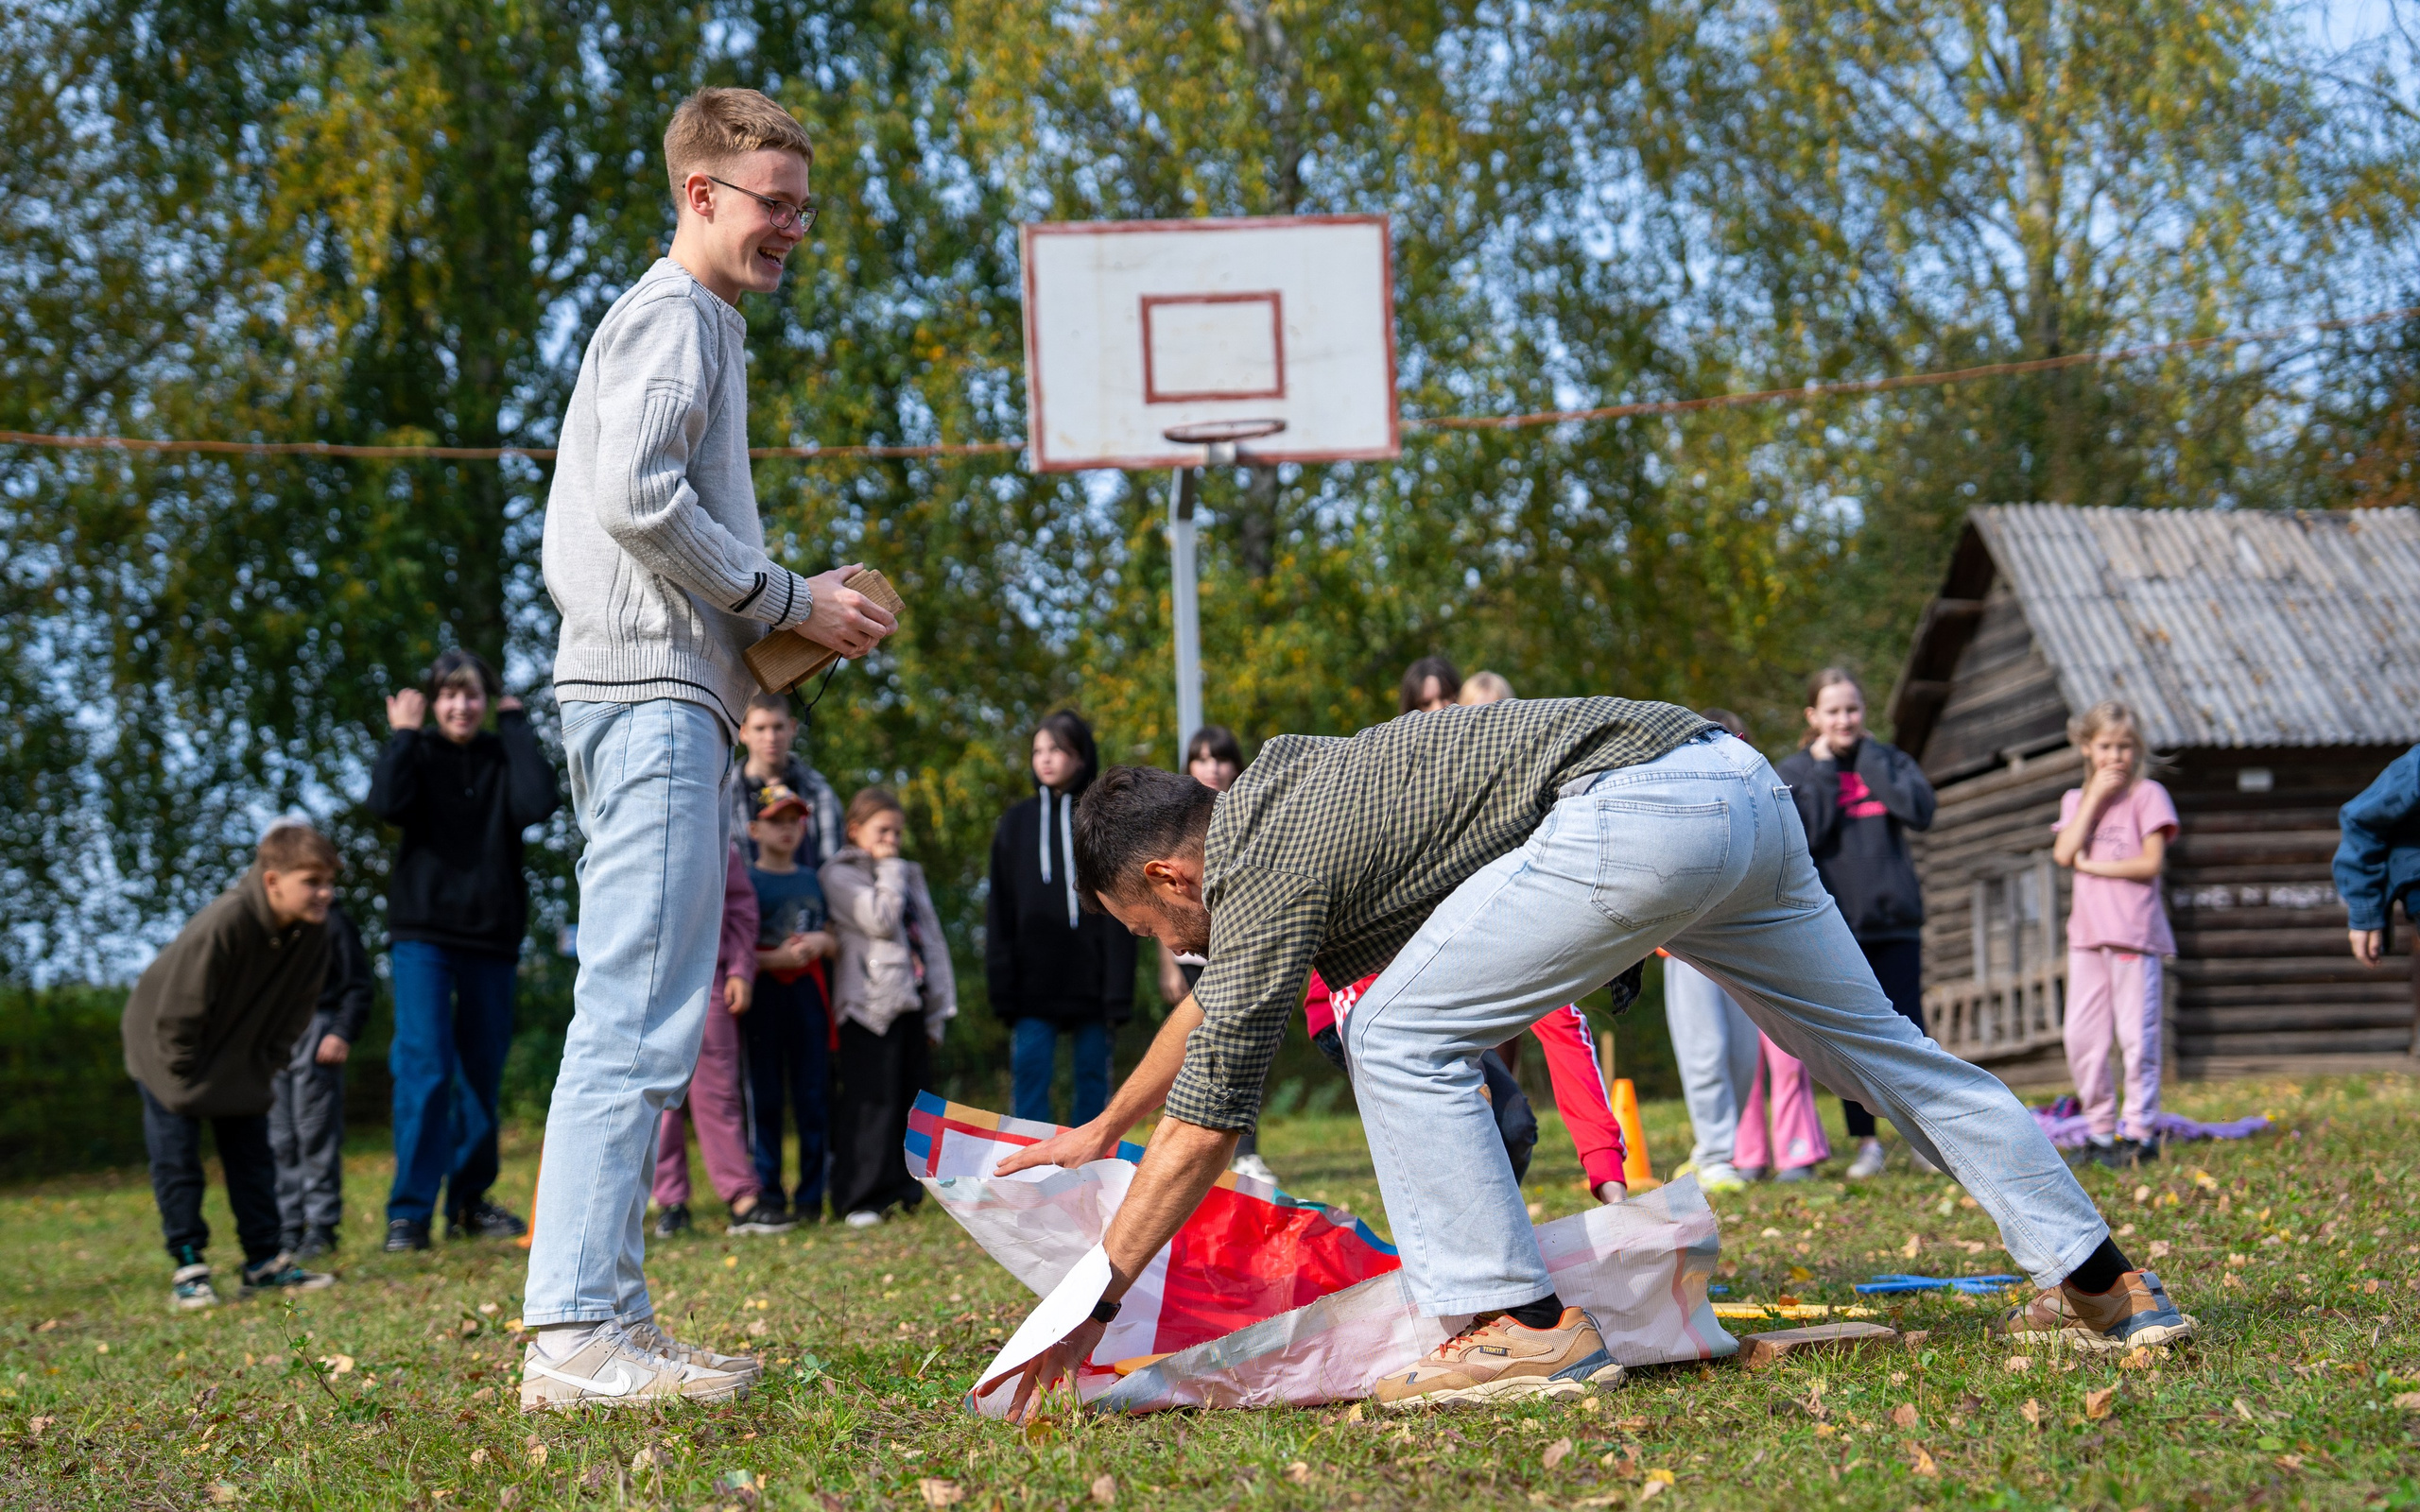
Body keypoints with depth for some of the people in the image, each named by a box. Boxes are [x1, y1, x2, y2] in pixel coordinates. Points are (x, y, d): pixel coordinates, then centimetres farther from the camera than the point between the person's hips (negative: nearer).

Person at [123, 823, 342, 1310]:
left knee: (252, 1152, 6)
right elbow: (180, 1007, -28)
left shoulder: (313, 929, -17)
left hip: (237, 1057, 6)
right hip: (167, 1044, -6)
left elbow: (297, 1006, -2)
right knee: (176, 1156, -6)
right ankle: (188, 1269, 0)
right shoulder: (224, 923, -36)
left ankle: (265, 1261, 13)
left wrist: (264, 1066, -3)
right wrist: (182, 1078, -19)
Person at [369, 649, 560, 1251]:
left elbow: (539, 804, -14)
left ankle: (469, 1201, 22)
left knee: (483, 1071, 9)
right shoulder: (418, 756, 3)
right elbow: (387, 804, -18)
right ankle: (410, 1211, -12)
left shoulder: (505, 759, 7)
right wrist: (404, 735, -10)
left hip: (493, 935, 3)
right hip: (423, 934, -3)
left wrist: (517, 726, -7)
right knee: (425, 1069, -13)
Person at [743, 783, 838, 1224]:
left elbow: (836, 943, 19)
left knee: (814, 1097, 1)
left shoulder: (813, 881, 16)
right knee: (764, 1099, -3)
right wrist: (773, 958, -17)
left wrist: (821, 942, -2)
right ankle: (767, 1198, 2)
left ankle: (810, 1198, 6)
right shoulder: (745, 882, 2)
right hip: (764, 995, -4)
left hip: (808, 994, 4)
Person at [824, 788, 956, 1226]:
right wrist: (888, 870, -1)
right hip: (870, 1004, -7)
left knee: (908, 1100, 6)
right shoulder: (840, 874, 3)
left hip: (911, 1004, 7)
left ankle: (901, 1190, 12)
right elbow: (880, 919, -13)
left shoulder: (910, 876, 23)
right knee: (871, 1101, -11)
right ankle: (862, 1199, -11)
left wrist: (937, 1010, 16)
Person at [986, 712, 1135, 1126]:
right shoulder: (1016, 823, 9)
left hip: (1090, 979, -1)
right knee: (1029, 1070, -7)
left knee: (1092, 1074, 4)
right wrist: (1003, 988, -1)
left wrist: (1118, 991, -8)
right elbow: (1000, 913, 8)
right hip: (1033, 981, 1)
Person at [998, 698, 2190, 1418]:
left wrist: (1091, 1308, 3)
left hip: (1637, 812, -10)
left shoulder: (1263, 870, -3)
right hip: (1741, 783, 10)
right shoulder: (1271, 790, 23)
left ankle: (1520, 1328, -5)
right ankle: (2106, 1287, 25)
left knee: (1402, 1035, -5)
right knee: (1875, 1046, 19)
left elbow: (1205, 1124, -3)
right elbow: (1211, 1003, 39)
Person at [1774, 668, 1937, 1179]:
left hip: (1894, 920, 1)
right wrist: (1825, 771, -8)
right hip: (1833, 922, -1)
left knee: (1907, 1031, -3)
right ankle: (1866, 1143, 10)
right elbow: (1802, 835, -11)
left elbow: (1920, 810, -10)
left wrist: (1866, 759, -7)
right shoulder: (1794, 773, 4)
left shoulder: (1888, 761, 9)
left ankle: (1920, 1137, 9)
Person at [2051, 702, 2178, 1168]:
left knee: (2137, 1035, -5)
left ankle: (2140, 1132, 2)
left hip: (2134, 930, -5)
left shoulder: (2147, 794, 2)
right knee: (2081, 1037, 3)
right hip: (2087, 932, 5)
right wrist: (2094, 797, -4)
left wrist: (2091, 864, -7)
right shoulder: (2076, 800, 16)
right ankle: (2100, 1129, 13)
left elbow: (2151, 862, -9)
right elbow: (2063, 853, -3)